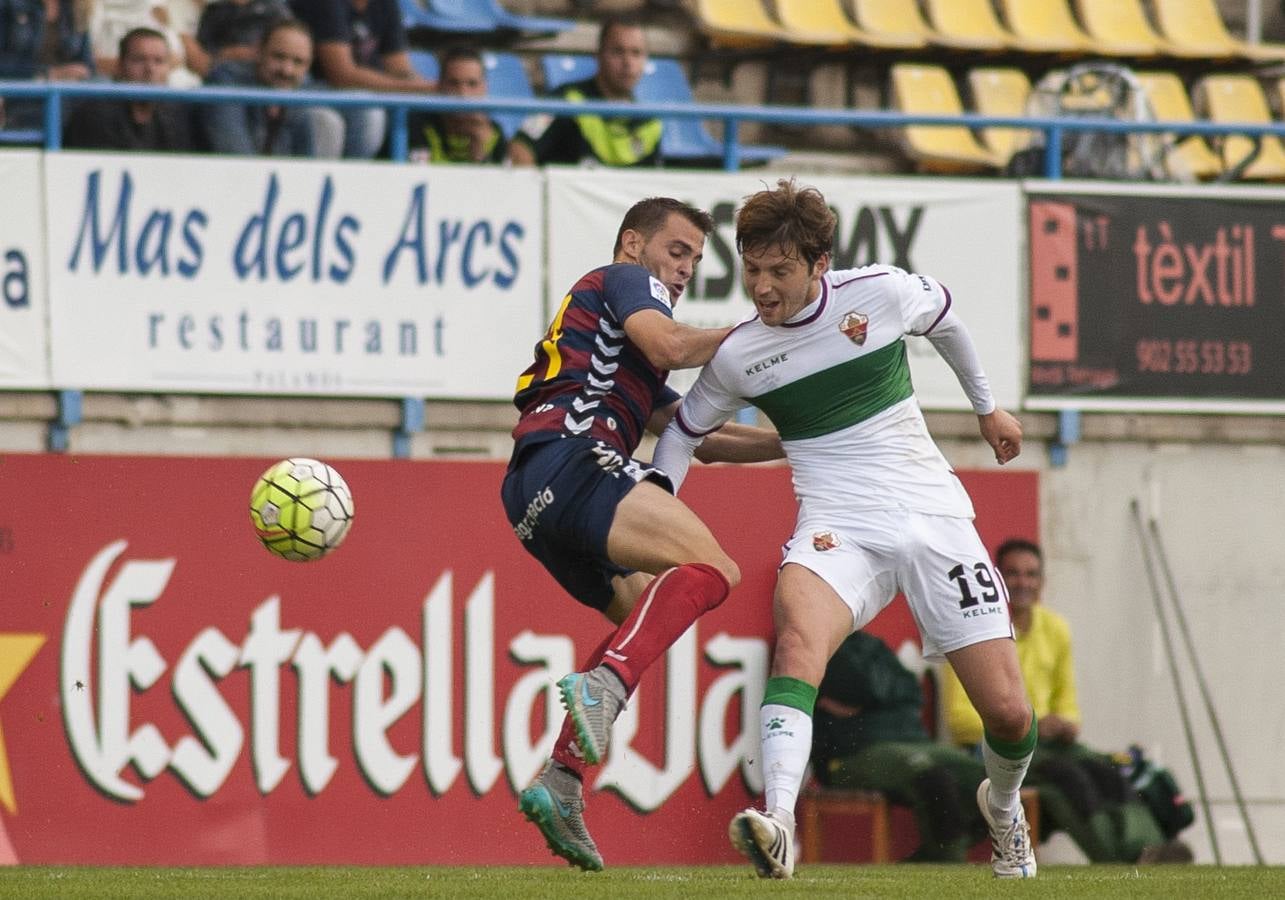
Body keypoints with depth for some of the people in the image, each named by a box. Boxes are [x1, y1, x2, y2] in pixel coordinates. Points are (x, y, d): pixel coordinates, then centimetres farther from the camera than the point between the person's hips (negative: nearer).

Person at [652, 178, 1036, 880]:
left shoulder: (880, 292, -6)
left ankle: (1003, 805, 35)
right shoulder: (736, 357, -2)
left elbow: (943, 317, 17)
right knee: (797, 632, -36)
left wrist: (986, 406, 31)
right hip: (838, 528, 0)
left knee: (1008, 714, -3)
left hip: (934, 516, 0)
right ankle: (778, 825, -50)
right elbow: (684, 432, 15)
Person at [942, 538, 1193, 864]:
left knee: (1103, 771, -26)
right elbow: (958, 715, -9)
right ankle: (1114, 856, -49)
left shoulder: (1055, 629, 14)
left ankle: (1145, 850, -48)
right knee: (1065, 774, -34)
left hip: (1046, 740, 5)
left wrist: (1067, 724, 0)